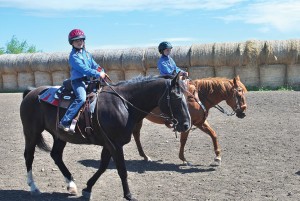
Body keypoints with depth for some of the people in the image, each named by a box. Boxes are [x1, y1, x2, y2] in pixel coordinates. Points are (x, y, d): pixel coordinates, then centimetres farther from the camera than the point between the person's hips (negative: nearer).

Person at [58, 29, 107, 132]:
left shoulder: (87, 53, 18)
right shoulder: (73, 56, -8)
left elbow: (94, 65, 17)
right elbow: (83, 69, -18)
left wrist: (102, 71, -3)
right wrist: (98, 74, -19)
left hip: (88, 80, 9)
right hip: (78, 80, -9)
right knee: (81, 98, -29)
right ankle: (64, 122, -30)